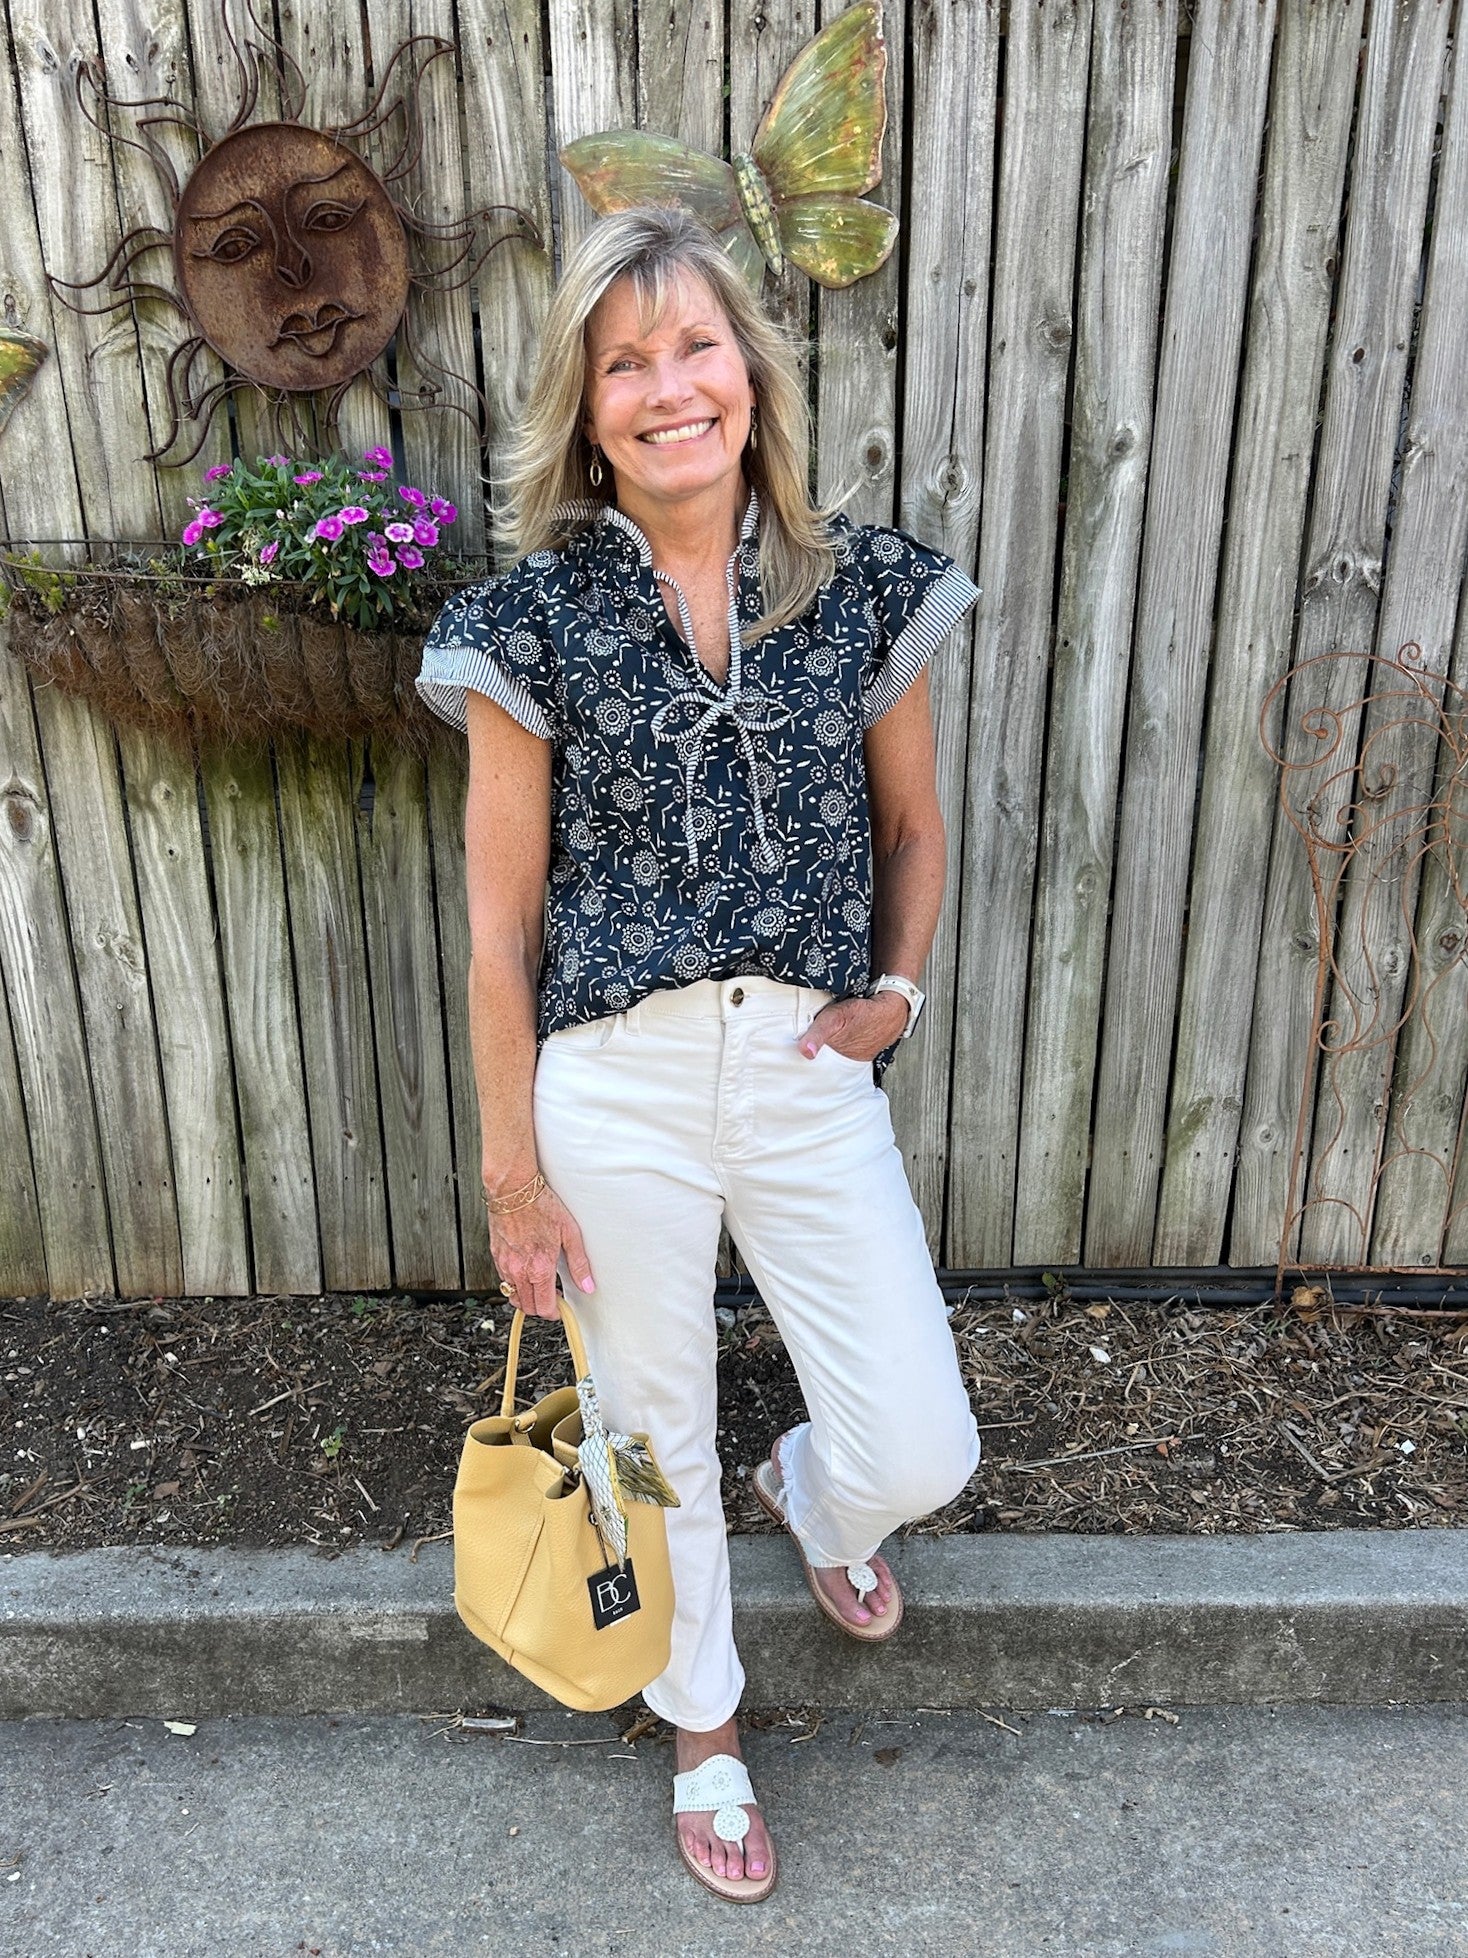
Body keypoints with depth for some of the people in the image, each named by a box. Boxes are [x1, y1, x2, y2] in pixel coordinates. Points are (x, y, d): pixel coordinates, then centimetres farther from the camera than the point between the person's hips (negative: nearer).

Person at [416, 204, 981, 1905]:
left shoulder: (865, 588, 0)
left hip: (812, 1078, 2)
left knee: (922, 1455, 6)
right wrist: (514, 1167, -2)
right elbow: (499, 920, -4)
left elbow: (913, 826, 13)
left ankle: (811, 1500, 47)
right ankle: (703, 1727, 48)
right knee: (657, 1441, 17)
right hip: (615, 1091, -1)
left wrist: (897, 990, -2)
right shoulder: (535, 618, -6)